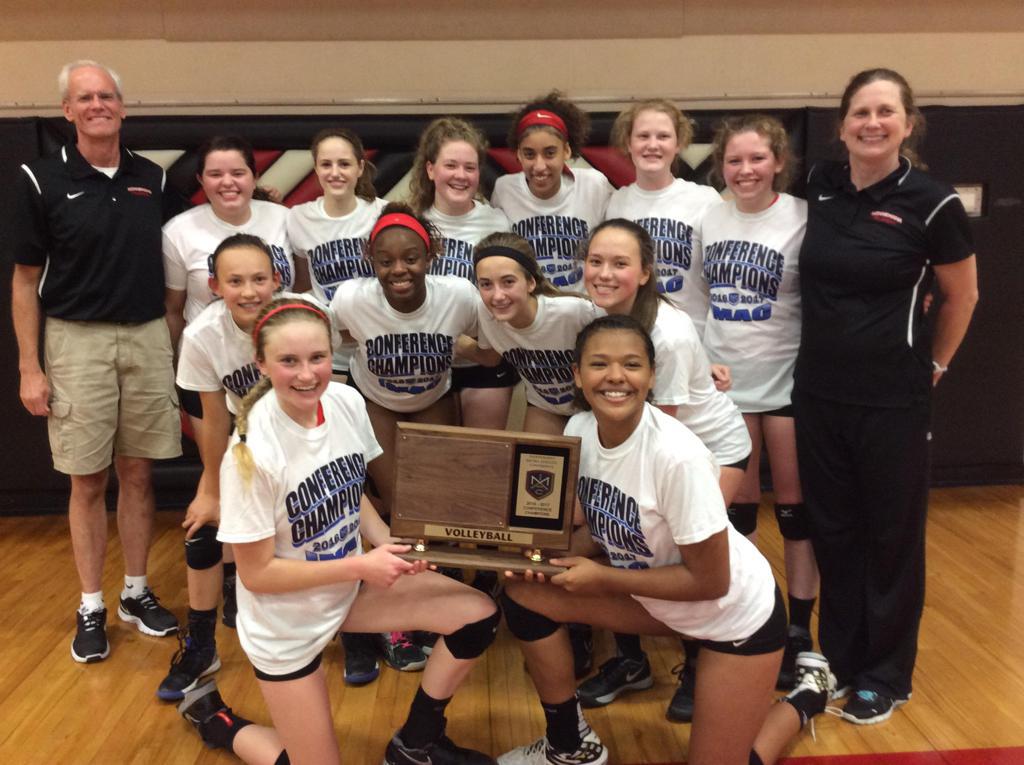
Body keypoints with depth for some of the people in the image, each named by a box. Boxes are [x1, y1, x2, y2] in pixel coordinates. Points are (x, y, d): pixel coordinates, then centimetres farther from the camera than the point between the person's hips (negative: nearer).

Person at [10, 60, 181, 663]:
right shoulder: (43, 180, -3)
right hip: (78, 342, -2)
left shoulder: (153, 179, 6)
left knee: (138, 474, 10)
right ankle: (91, 608, 19)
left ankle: (138, 591, 25)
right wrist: (29, 368, -5)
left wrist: (176, 345, 7)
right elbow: (26, 280, -1)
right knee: (88, 482, 5)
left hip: (148, 339, 3)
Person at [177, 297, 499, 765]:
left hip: (349, 584, 5)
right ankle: (211, 717, 31)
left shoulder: (347, 401, -12)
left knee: (477, 615, -5)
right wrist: (361, 566, -25)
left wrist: (389, 547, -13)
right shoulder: (252, 451, -28)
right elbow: (256, 574, -20)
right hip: (285, 620, -5)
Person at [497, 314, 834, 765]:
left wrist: (602, 577, -22)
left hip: (736, 613, -6)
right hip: (653, 597, 6)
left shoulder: (677, 456, -33)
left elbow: (710, 582, -24)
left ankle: (806, 695, 29)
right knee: (526, 592, -9)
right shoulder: (579, 431, -13)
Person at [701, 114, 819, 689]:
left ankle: (799, 631, 21)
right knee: (737, 506, 12)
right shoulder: (708, 217, 3)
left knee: (796, 506, 7)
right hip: (724, 380, 3)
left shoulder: (802, 218, -8)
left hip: (786, 381, -3)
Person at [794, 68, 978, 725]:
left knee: (892, 536, 10)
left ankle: (888, 677, 27)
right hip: (818, 392, 4)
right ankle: (837, 658, 31)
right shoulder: (819, 186, 1)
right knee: (832, 529, 14)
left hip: (893, 399, -4)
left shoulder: (931, 202, -11)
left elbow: (962, 296, 2)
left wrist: (934, 366, 9)